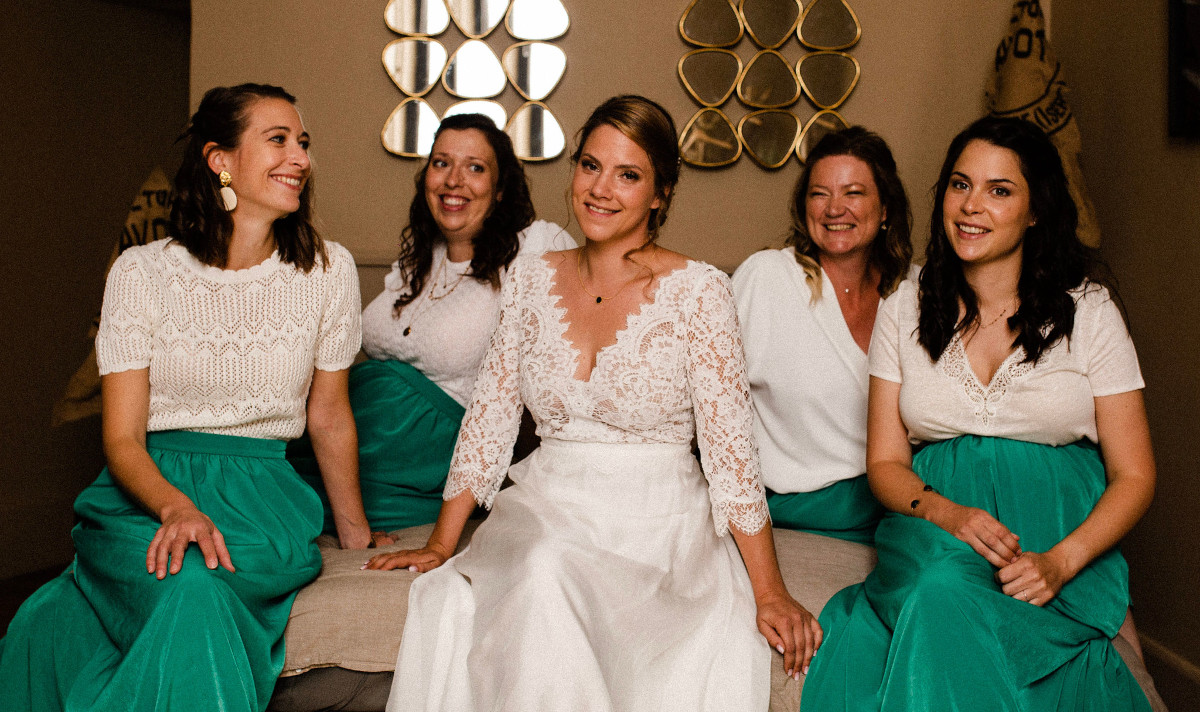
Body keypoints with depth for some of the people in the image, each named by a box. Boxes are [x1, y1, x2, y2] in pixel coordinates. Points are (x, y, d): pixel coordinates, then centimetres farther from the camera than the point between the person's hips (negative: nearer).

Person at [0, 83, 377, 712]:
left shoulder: (328, 270, 0)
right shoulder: (143, 272, -3)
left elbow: (329, 417, 10)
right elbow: (122, 437, -5)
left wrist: (353, 532, 18)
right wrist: (177, 507, -26)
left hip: (260, 495, 1)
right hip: (149, 490, 0)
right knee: (190, 592, -34)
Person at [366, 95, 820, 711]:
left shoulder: (698, 290, -5)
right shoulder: (533, 279, 7)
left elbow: (729, 443, -7)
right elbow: (490, 415, 9)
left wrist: (769, 592, -11)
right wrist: (441, 544, 7)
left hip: (660, 521, -1)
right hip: (548, 508, 2)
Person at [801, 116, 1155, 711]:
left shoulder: (1088, 311, 3)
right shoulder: (904, 310, 8)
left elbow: (1134, 476, 2)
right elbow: (884, 462, 8)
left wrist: (1060, 561, -16)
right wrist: (946, 512, -15)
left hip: (1065, 534, -1)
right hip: (936, 518, 2)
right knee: (940, 591, -34)